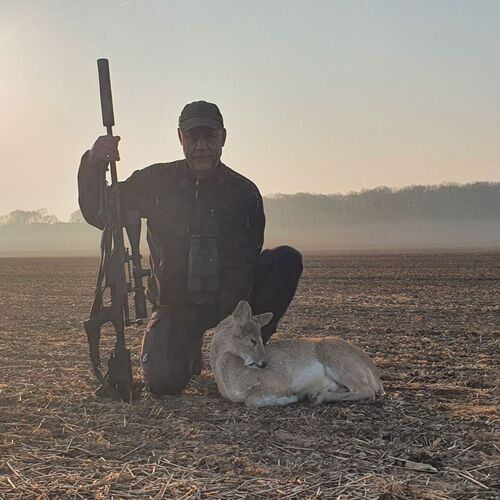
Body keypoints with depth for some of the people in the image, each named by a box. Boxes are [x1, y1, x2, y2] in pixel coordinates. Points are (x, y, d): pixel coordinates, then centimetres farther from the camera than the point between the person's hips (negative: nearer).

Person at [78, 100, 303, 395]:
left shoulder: (244, 191, -5)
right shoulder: (156, 181, -4)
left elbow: (244, 266, -9)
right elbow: (98, 214, -5)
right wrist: (93, 166, -24)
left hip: (230, 298, 1)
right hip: (176, 305, -1)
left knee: (287, 260, -20)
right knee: (163, 381, -23)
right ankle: (188, 352, 15)